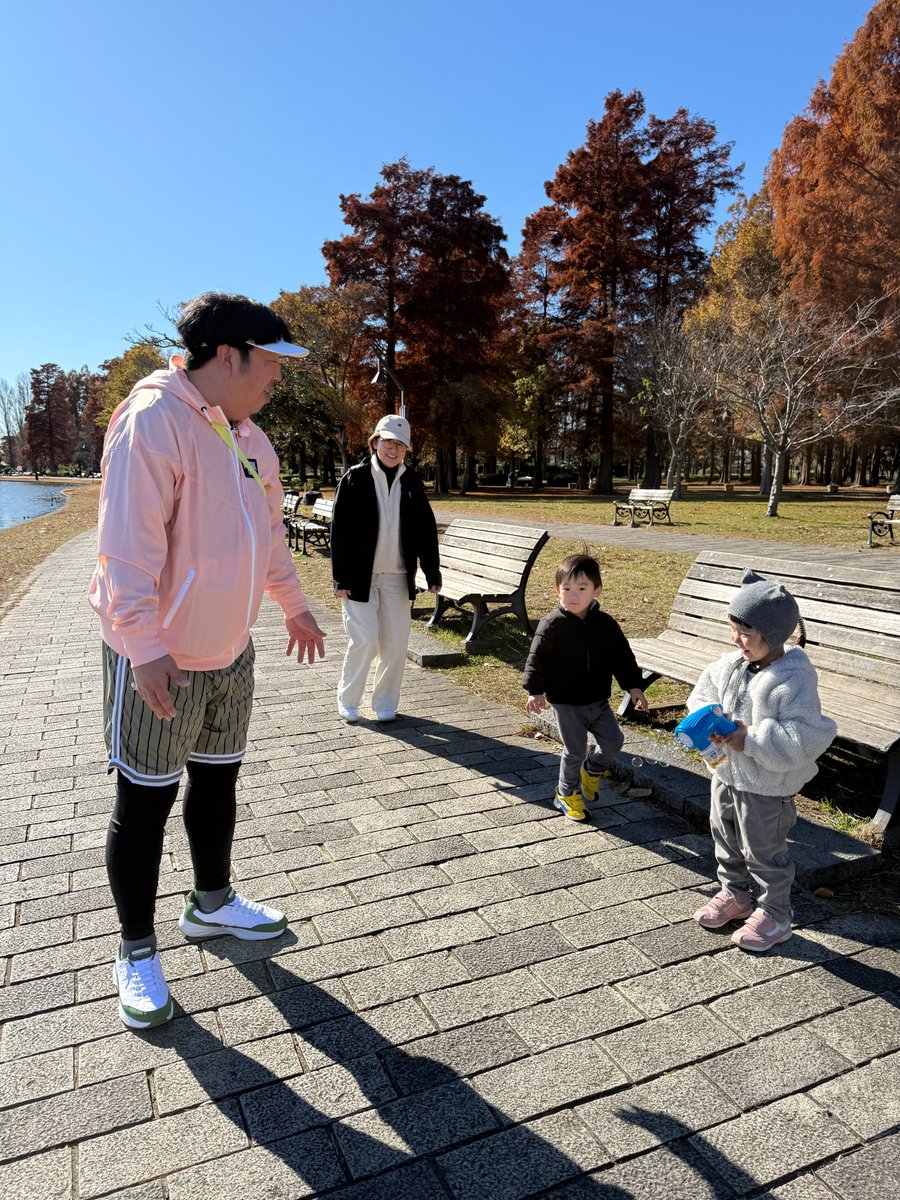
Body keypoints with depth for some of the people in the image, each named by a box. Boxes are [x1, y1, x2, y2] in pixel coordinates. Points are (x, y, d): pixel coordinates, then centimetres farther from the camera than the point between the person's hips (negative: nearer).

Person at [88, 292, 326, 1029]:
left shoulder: (248, 434, 10)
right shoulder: (154, 420, -17)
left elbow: (269, 532, 19)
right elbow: (128, 542, -24)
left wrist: (294, 605, 23)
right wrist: (146, 645, -28)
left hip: (230, 650, 8)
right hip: (156, 658, -8)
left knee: (218, 781, 19)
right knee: (146, 801, 5)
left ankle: (212, 904, 40)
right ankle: (138, 953, 23)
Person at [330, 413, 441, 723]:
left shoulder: (411, 482, 6)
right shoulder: (355, 478, -5)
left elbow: (426, 529, 9)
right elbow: (340, 529, -6)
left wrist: (432, 572, 4)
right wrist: (341, 577, -11)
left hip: (397, 577, 4)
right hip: (360, 576, -4)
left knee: (396, 643, 5)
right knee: (364, 640, -7)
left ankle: (385, 704, 22)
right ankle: (348, 702, 15)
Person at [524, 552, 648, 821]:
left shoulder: (606, 624, -2)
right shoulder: (552, 626, -13)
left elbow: (622, 656, 5)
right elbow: (538, 659, -10)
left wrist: (633, 686, 1)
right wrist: (535, 691, -16)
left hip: (598, 700, 4)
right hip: (566, 702, -4)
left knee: (613, 740, 0)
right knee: (574, 751, 3)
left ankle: (592, 769, 31)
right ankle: (567, 793, 27)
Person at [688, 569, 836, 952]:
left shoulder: (794, 681, -26)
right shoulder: (731, 664, -5)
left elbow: (805, 737, -29)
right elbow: (705, 690, 10)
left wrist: (751, 740, -32)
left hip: (766, 786, -8)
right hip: (726, 773, 8)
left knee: (763, 851, 10)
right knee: (726, 838, 24)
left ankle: (774, 915, 32)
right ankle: (734, 895, 46)